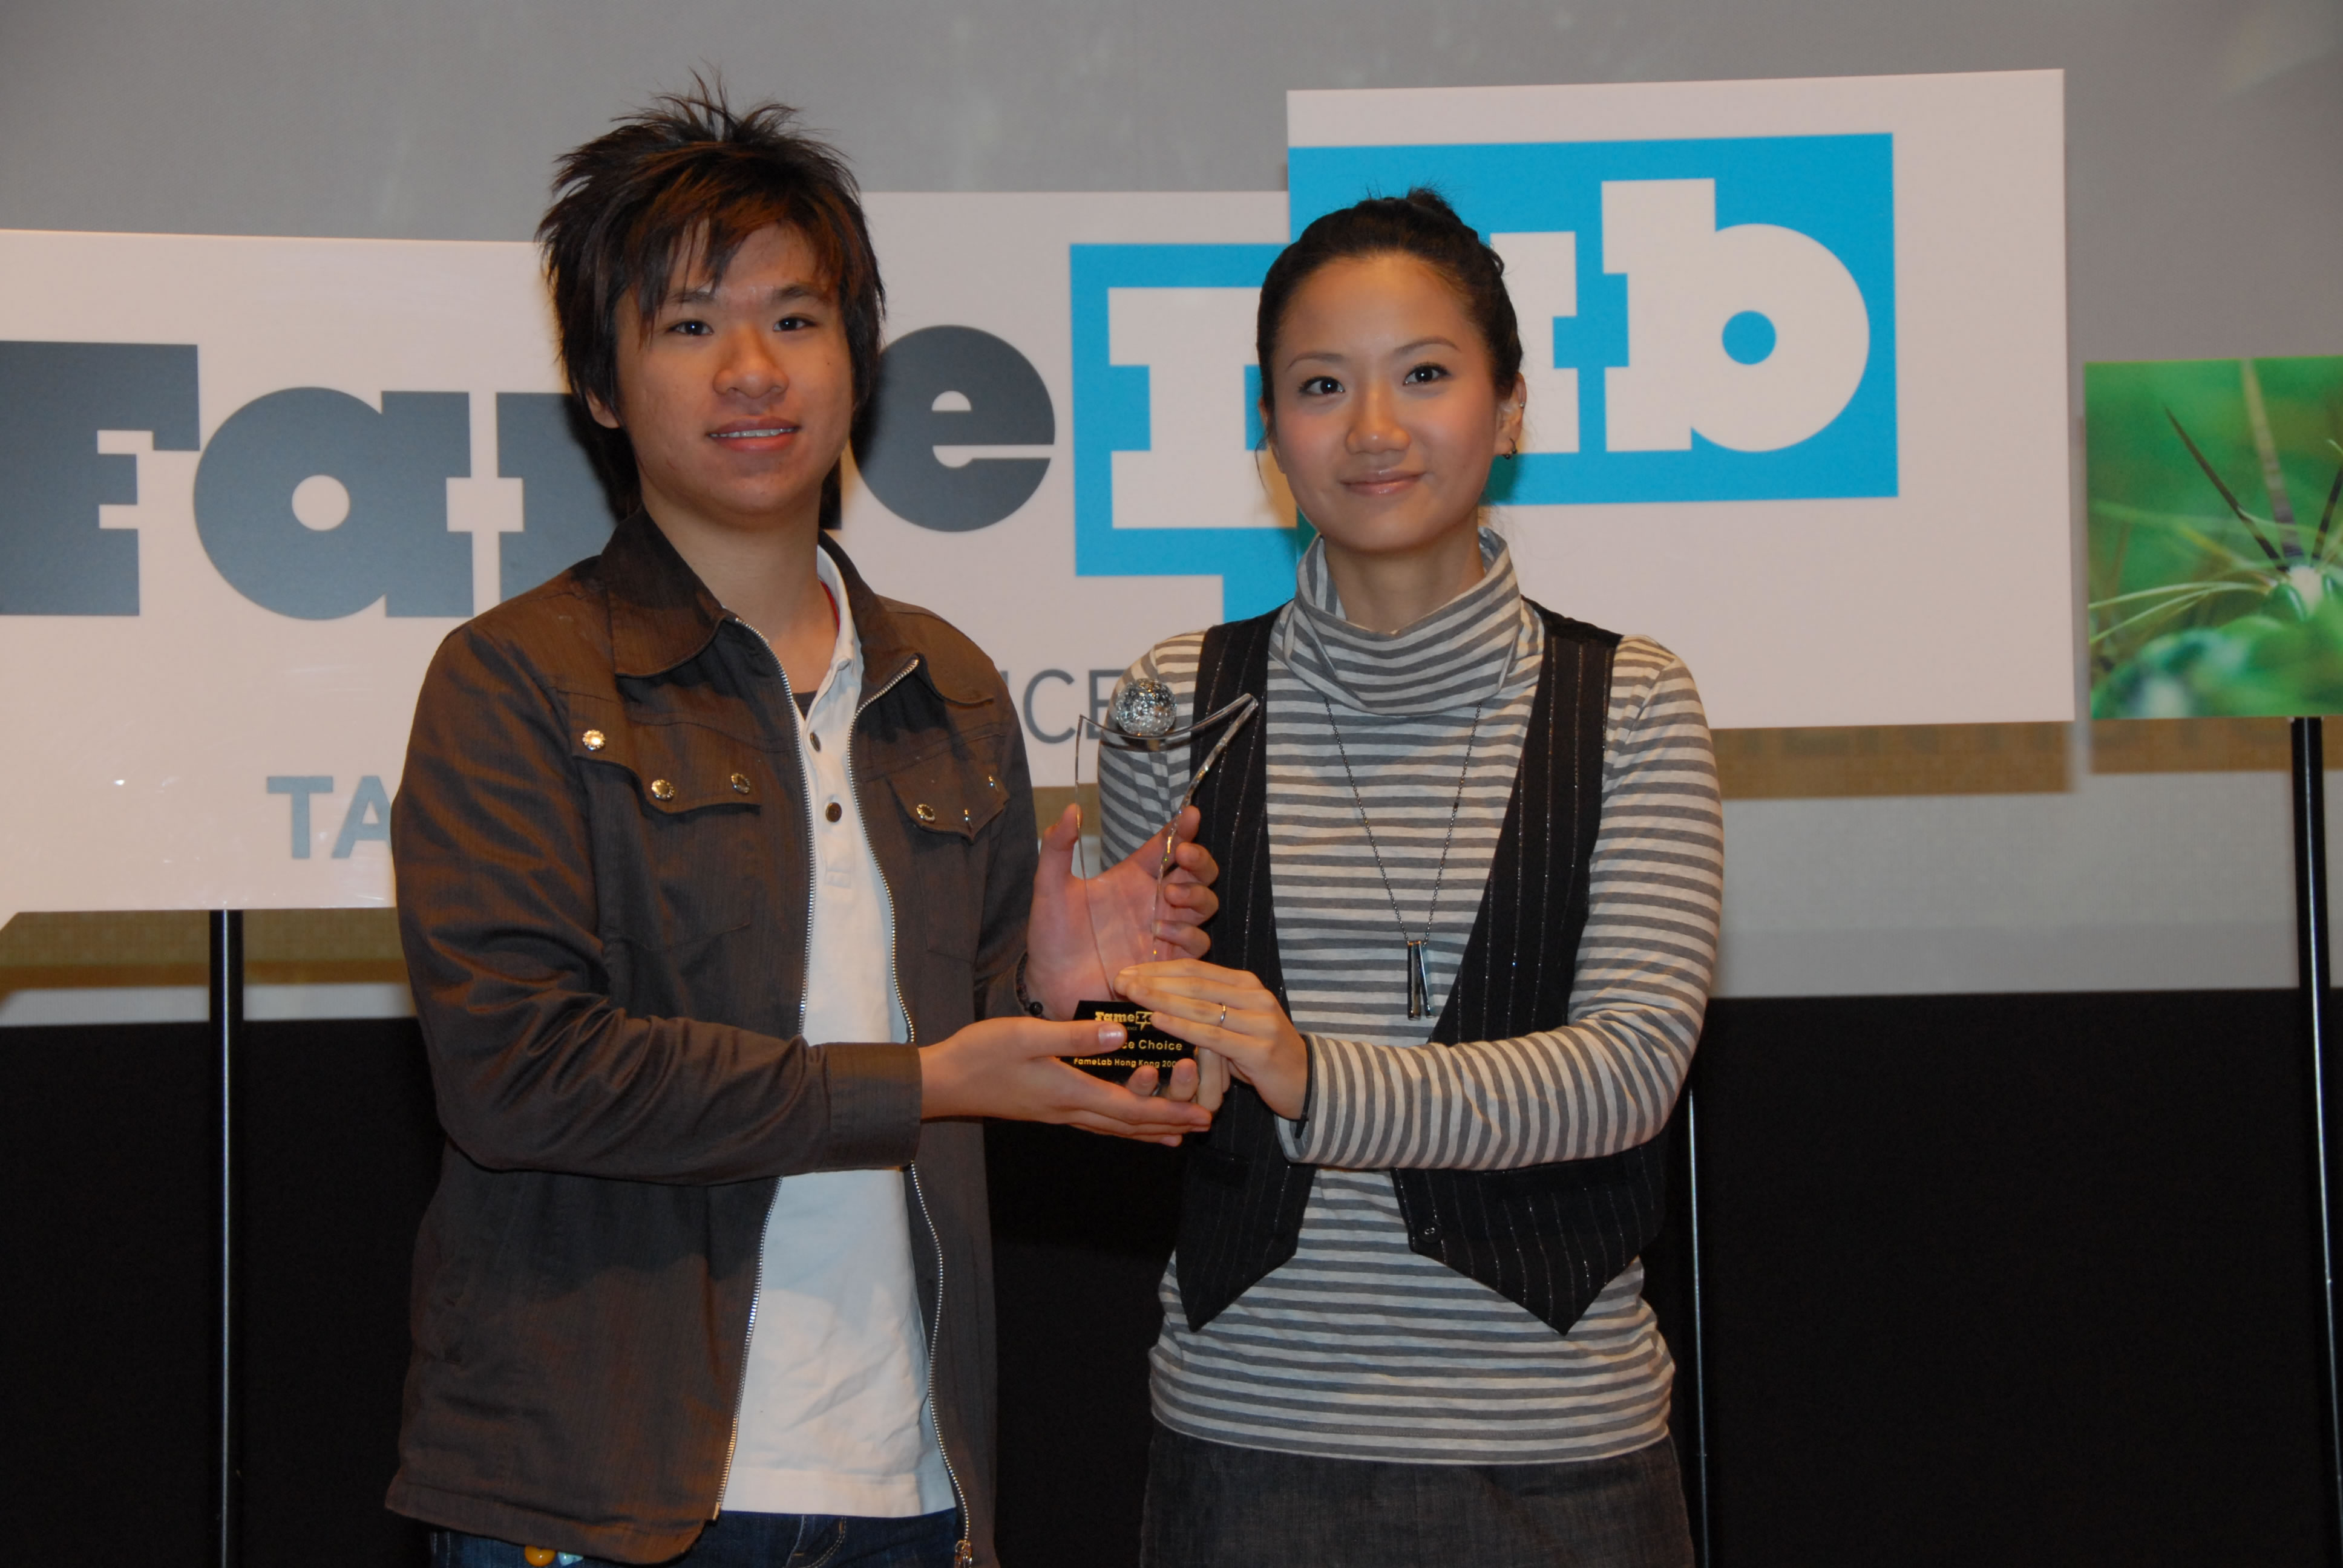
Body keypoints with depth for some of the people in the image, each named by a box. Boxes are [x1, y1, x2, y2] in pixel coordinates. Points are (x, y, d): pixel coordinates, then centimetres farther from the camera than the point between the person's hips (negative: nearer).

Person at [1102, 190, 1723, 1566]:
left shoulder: (1627, 703, -1)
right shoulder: (1186, 698, 3)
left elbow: (1632, 1064, -12)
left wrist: (1318, 1085, -25)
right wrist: (1090, 998, -14)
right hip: (1249, 1428, 1)